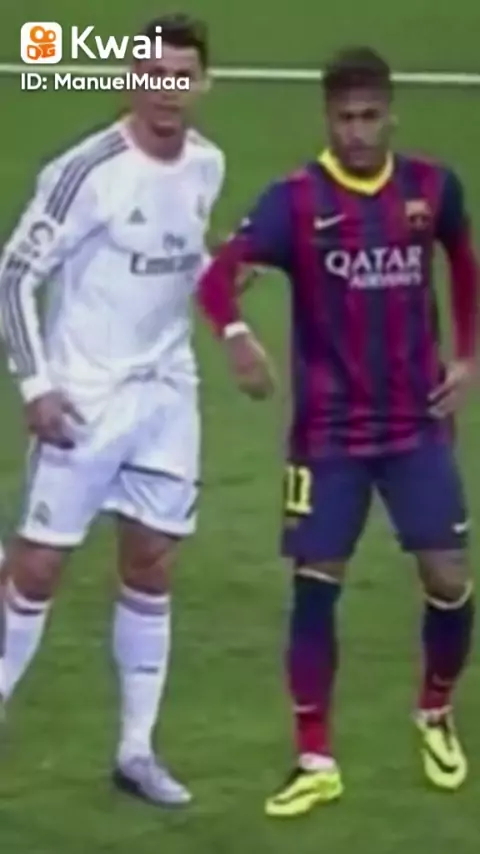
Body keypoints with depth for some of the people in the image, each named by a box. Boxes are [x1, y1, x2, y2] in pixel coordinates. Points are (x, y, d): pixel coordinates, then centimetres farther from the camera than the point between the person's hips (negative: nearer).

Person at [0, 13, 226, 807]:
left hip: (166, 393, 6)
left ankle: (137, 750, 18)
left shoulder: (207, 165, 2)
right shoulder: (89, 170, -17)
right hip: (84, 397, -6)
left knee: (151, 568, 9)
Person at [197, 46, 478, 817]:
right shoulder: (297, 199, -12)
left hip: (417, 422, 2)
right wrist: (235, 334, -42)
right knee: (315, 585, -1)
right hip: (329, 431, -2)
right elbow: (220, 270, -22)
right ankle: (316, 761, 10)